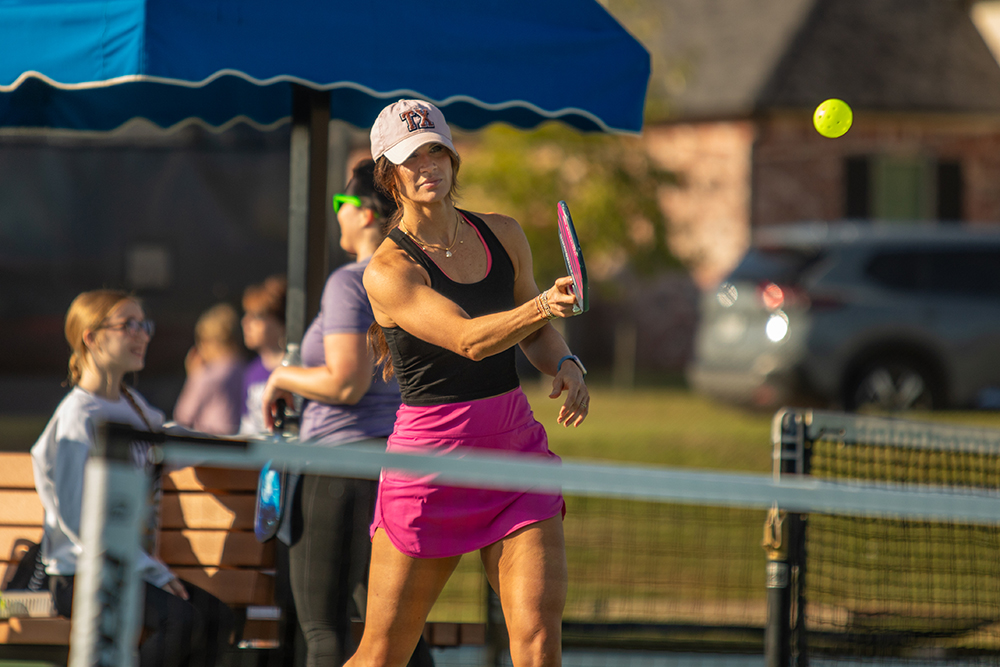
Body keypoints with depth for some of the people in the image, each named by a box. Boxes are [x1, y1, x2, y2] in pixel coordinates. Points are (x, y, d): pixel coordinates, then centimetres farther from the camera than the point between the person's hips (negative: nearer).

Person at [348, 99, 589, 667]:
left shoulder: (503, 234, 6)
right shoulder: (388, 272, -12)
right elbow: (469, 339, -26)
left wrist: (565, 365, -2)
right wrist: (542, 305, -43)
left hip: (516, 444, 4)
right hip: (431, 458, -4)